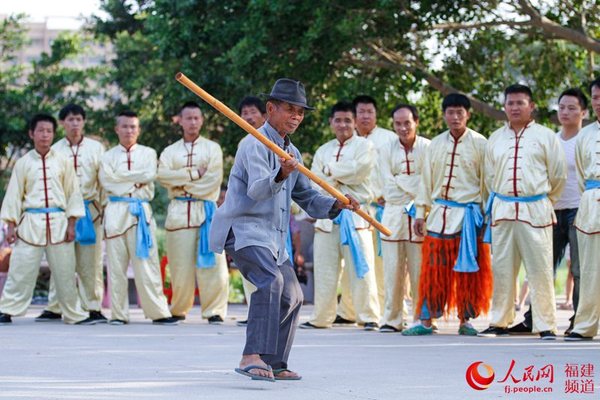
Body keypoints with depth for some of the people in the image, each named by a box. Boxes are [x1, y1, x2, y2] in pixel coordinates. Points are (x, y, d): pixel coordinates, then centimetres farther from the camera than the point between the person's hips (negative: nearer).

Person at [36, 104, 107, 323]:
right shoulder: (55, 150, 9)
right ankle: (54, 308, 6)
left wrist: (106, 208, 2)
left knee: (91, 262, -2)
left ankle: (94, 307, 3)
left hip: (90, 209, 0)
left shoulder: (96, 148, 9)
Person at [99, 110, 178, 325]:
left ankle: (158, 312, -4)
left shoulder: (148, 153, 14)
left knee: (146, 263, -5)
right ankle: (118, 313, 5)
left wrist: (123, 177, -5)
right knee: (116, 265, 0)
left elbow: (150, 175, -5)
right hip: (116, 211, 1)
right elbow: (106, 180, -3)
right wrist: (137, 178, -3)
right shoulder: (108, 156, 13)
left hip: (141, 211, -1)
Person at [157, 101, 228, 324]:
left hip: (206, 210, -1)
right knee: (180, 265, 0)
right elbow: (162, 175, -2)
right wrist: (194, 173, -8)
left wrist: (183, 184, -6)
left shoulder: (212, 148, 11)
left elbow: (214, 179, -4)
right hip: (179, 212, 2)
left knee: (211, 264, -9)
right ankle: (178, 310, 12)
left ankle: (214, 310, -6)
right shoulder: (170, 151, 16)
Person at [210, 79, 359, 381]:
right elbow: (256, 189, -27)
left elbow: (307, 198, 20)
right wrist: (280, 175, -47)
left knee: (291, 297, 13)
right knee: (271, 281, -30)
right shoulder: (255, 144, -11)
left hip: (273, 238, 10)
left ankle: (275, 365, 26)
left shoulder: (291, 153, 17)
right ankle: (252, 357, -40)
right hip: (244, 229, -10)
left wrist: (336, 204, 1)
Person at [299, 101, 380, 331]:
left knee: (360, 267, -8)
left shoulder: (364, 146, 4)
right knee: (324, 269, 7)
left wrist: (330, 170, -3)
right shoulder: (323, 151, 18)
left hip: (355, 214, -4)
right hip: (327, 215, 5)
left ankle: (369, 317, -5)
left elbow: (358, 171, -13)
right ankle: (321, 318, 15)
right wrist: (340, 175, -8)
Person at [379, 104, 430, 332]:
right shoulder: (387, 151, 9)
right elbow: (389, 190, 2)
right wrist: (414, 188, -7)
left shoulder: (428, 148, 1)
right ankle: (392, 319, 8)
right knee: (393, 270, 1)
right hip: (394, 215, 2)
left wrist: (401, 180, -8)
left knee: (420, 270, -3)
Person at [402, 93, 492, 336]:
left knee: (467, 270, 3)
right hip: (439, 213, 3)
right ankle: (426, 321, 6)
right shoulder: (436, 144, 10)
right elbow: (426, 180, 13)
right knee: (434, 269, 3)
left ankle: (465, 321, 12)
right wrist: (420, 212, 8)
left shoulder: (479, 144, -1)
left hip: (468, 214, -3)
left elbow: (486, 181, 0)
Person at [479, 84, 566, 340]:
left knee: (540, 270, -5)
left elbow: (558, 175, 6)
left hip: (535, 210, -4)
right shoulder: (495, 139, 12)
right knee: (502, 269, 7)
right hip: (502, 211, 4)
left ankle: (545, 325, 0)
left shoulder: (545, 136, 1)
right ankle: (500, 322, 16)